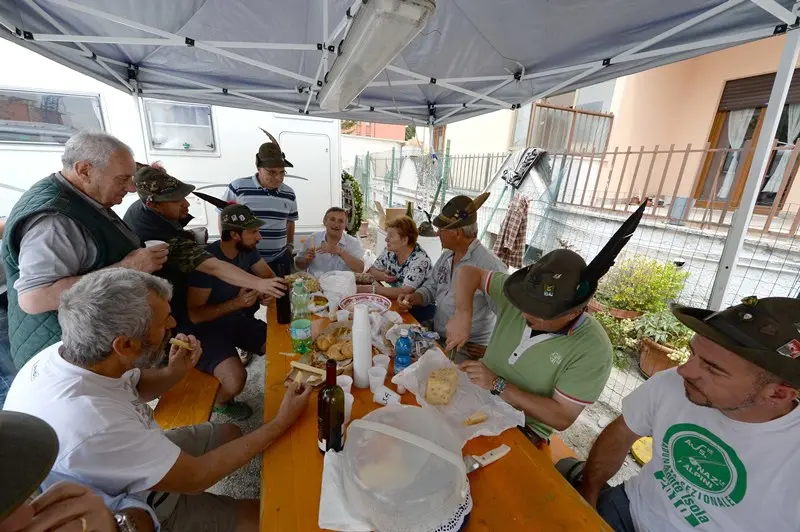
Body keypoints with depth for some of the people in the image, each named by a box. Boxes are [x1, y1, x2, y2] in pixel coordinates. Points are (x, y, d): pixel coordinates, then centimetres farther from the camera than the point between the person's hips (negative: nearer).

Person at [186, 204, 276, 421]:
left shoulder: (248, 250, -4)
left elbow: (269, 276, 8)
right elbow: (195, 315, -22)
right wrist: (236, 303, -30)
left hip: (239, 320, 6)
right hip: (209, 328, -6)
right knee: (236, 378, -29)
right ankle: (220, 403, 10)